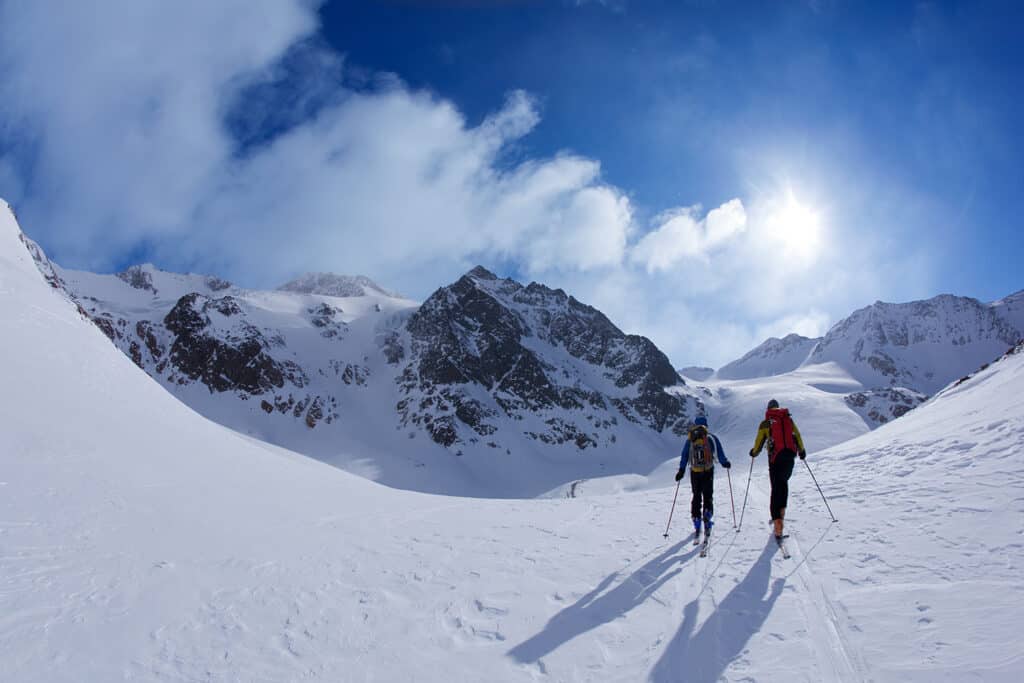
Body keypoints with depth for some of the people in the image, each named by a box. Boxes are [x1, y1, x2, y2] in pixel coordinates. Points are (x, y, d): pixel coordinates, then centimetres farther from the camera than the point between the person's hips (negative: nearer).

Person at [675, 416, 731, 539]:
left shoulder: (690, 440, 5)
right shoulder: (712, 438, 0)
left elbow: (684, 456, 5)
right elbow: (720, 454, -1)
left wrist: (681, 470, 9)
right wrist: (725, 463, 16)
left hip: (695, 472, 2)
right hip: (708, 471, -2)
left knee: (696, 497, 14)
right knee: (708, 496, 8)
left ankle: (697, 522, 11)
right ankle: (707, 516, -14)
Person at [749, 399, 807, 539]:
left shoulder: (765, 423, 2)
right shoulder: (789, 419, 10)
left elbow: (759, 442, 6)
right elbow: (797, 436, 14)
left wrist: (754, 452, 26)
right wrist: (801, 451, 31)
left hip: (775, 457, -3)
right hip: (790, 456, 3)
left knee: (776, 487, -1)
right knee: (784, 482, 24)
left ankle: (777, 519, -12)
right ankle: (782, 510, 14)